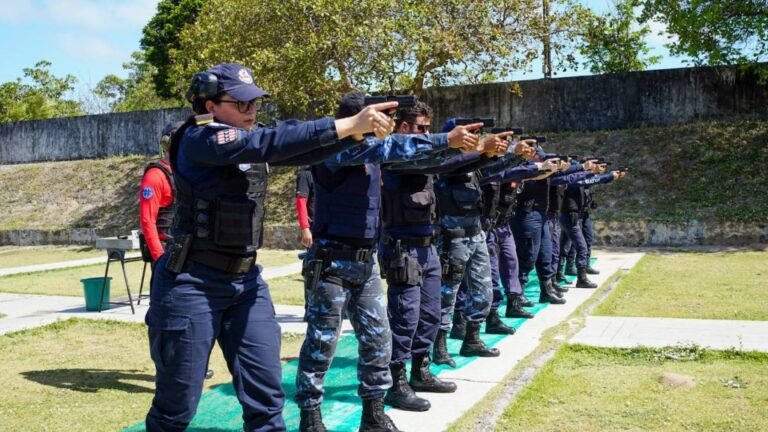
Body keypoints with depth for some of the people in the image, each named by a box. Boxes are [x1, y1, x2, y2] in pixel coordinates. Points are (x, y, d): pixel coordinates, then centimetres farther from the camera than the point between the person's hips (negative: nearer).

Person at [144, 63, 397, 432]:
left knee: (266, 393, 5)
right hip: (192, 284, -7)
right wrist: (348, 124, -30)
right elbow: (272, 142, -27)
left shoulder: (250, 140, 8)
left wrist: (358, 132, -18)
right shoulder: (197, 139, -15)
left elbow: (298, 153, -3)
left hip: (246, 281, 7)